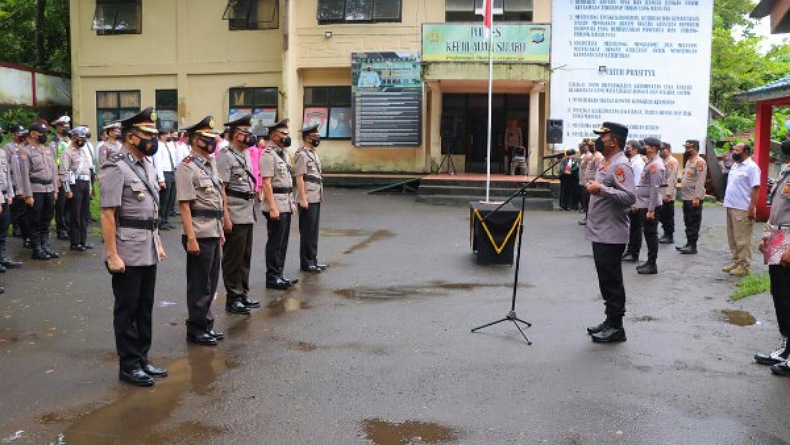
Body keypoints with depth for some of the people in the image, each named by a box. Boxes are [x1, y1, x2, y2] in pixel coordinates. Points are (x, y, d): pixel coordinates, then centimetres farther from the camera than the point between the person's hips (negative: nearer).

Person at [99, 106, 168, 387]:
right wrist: (112, 255, -20)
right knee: (127, 309, 4)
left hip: (148, 250, 8)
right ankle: (129, 366, 14)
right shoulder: (115, 168, -14)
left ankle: (142, 359, 26)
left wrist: (158, 242, 17)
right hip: (127, 253, -8)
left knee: (145, 307, 15)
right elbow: (107, 214, -17)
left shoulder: (146, 164, 12)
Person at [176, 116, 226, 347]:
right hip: (199, 235, -8)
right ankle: (196, 329, 13)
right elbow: (184, 205, -16)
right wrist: (191, 238, -20)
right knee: (199, 284, 2)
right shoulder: (187, 167, -12)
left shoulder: (211, 164, 14)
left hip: (214, 233, 8)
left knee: (211, 282, 15)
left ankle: (206, 324, 27)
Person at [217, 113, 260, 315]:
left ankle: (244, 295, 25)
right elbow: (220, 189, -17)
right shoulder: (225, 157, -13)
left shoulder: (245, 154, 14)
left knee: (245, 257, 15)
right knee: (233, 259, 1)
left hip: (248, 214, 9)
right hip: (234, 216, -9)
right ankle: (233, 299, 10)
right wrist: (225, 217, -20)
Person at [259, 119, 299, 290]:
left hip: (286, 204, 9)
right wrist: (272, 208, -22)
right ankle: (272, 277, 5)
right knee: (275, 243, -2)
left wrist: (291, 202, 18)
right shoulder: (268, 154, -13)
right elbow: (266, 183, -19)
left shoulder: (283, 153, 16)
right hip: (276, 205, -9)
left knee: (283, 242, 13)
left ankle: (279, 274, 21)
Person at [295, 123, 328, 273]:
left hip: (316, 198, 9)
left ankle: (313, 260, 21)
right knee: (307, 232, -2)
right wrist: (303, 199, -20)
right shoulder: (302, 154, -11)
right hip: (307, 199, -9)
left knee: (314, 232, 13)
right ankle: (306, 263, 5)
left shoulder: (313, 153, 17)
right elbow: (299, 177, -16)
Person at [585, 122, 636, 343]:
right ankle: (610, 321, 25)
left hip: (611, 235, -10)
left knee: (612, 282, -3)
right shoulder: (606, 162, 16)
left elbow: (630, 197, -26)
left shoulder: (620, 165, -16)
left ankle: (616, 327, 6)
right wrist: (594, 188, 14)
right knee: (606, 281, 16)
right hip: (600, 233, 10)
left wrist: (601, 189, -27)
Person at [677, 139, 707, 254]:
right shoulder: (689, 161, 17)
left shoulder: (700, 162, -13)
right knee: (687, 222, 14)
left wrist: (696, 197, -24)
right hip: (686, 197, 10)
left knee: (694, 223, -4)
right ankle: (689, 244, 21)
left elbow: (700, 181, -20)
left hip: (694, 198, -10)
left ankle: (692, 246, 0)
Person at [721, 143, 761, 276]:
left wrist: (752, 208, -22)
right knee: (732, 238, 14)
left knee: (742, 239, -4)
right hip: (731, 207, 9)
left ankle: (744, 265, 3)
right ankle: (736, 261, 24)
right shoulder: (734, 165, 15)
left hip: (743, 209, -9)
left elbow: (755, 189, -17)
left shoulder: (751, 167, -12)